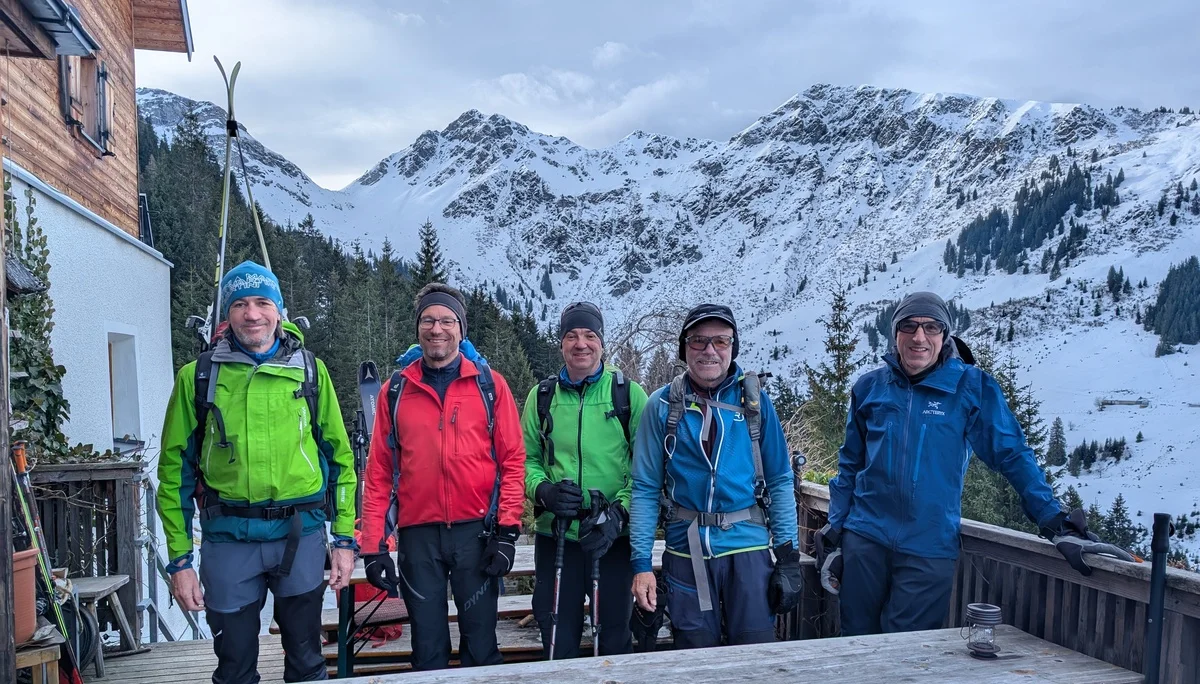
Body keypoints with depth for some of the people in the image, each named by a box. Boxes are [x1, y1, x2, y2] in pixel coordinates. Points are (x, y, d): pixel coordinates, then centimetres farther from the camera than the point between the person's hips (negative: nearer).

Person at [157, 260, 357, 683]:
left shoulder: (310, 370, 3)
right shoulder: (197, 377, 1)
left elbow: (339, 455, 4)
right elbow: (175, 468, 3)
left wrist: (345, 538, 0)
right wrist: (179, 558, -1)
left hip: (301, 535, 0)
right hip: (228, 540, 0)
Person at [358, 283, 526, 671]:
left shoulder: (489, 384, 2)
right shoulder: (395, 390, 6)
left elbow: (512, 459, 0)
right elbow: (379, 472, 4)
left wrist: (507, 530, -7)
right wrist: (374, 545, -1)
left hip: (476, 532, -1)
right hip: (417, 535, 1)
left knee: (480, 642, 8)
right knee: (427, 646, 12)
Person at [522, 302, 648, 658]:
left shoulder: (629, 393, -1)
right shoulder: (542, 396, 6)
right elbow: (527, 459, 9)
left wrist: (620, 513, -15)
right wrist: (543, 490, -11)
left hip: (614, 538, -1)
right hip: (555, 535, 2)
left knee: (616, 637, 11)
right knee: (558, 642, 13)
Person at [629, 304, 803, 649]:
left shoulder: (754, 400, 1)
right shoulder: (663, 404, -1)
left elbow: (779, 481, 3)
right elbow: (646, 488, -1)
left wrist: (788, 555, -3)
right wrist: (641, 562, -6)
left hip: (749, 547, 0)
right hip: (686, 551, 0)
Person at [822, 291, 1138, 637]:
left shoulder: (970, 387, -4)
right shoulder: (870, 387, 3)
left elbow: (1013, 455, -2)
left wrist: (1057, 524, -9)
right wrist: (833, 535, 8)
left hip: (929, 550, -2)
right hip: (864, 539, 2)